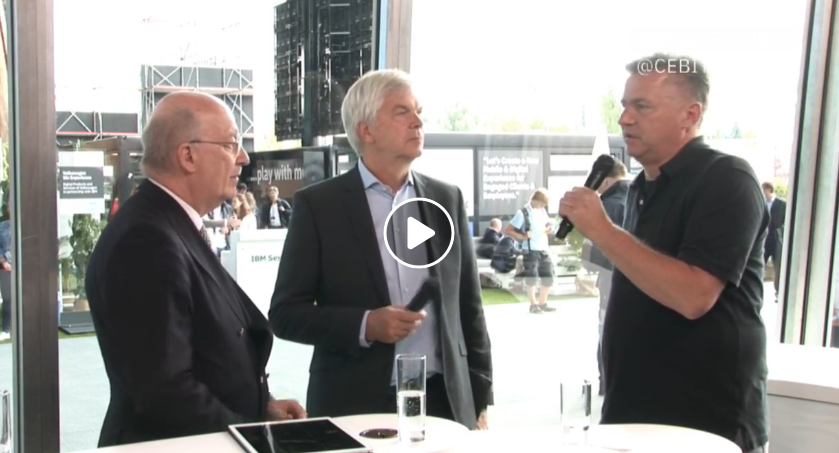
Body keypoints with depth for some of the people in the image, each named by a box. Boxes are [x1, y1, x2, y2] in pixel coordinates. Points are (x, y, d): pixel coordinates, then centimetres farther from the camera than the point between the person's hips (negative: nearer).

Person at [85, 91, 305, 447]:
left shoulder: (175, 228, 7)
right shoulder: (146, 241, -23)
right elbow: (166, 391, -26)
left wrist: (261, 404, 1)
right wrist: (258, 432, -15)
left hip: (205, 438, 9)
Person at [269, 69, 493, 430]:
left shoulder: (446, 199, 6)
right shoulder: (318, 205, -4)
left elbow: (468, 306, 9)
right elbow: (285, 313, -4)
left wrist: (479, 401, 6)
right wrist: (364, 325, -18)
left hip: (443, 401, 3)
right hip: (355, 407, -3)